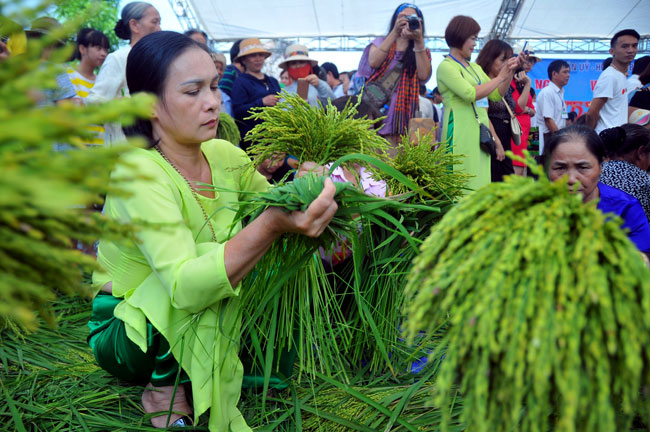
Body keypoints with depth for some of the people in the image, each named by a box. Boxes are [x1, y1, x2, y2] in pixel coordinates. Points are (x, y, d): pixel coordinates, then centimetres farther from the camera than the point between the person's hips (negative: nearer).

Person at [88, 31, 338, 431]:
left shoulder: (225, 155, -6)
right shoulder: (139, 172, -26)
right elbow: (184, 287, -38)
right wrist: (271, 225, -50)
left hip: (201, 323, 6)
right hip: (127, 333, -5)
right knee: (213, 258, -30)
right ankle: (165, 389, -7)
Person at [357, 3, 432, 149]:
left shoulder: (421, 51, 15)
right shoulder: (381, 43, 16)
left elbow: (423, 75, -6)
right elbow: (373, 62, -7)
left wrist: (419, 41, -11)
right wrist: (395, 33, -11)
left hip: (399, 112, 0)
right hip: (372, 108, 0)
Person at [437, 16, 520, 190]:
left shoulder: (475, 67, 19)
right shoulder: (446, 66, -5)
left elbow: (496, 95, 21)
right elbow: (470, 93, -18)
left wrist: (510, 72, 8)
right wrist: (500, 77, -8)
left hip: (480, 133, 8)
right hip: (461, 135, -8)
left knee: (479, 182, 6)